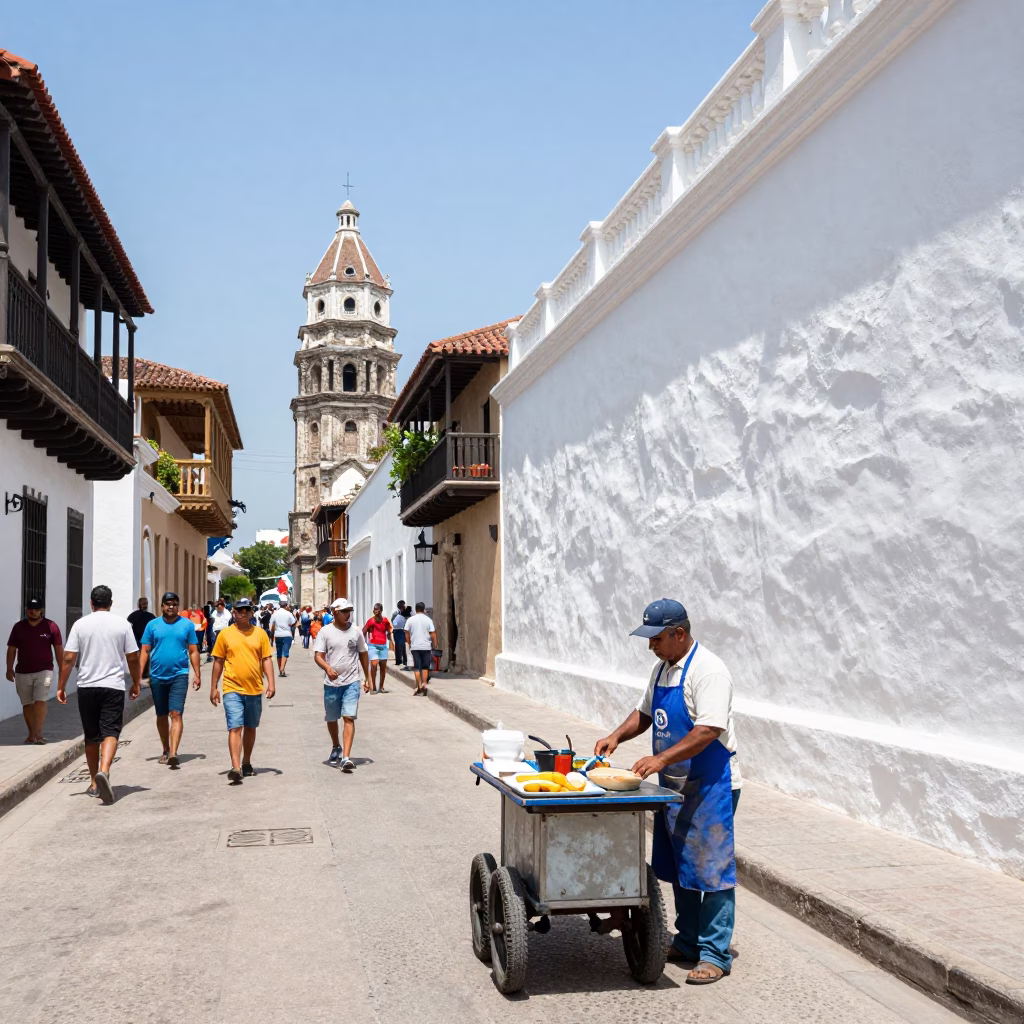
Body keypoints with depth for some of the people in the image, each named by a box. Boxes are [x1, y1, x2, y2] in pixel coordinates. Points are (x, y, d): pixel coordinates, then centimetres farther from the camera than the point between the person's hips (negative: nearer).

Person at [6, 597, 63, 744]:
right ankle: (31, 734, 14)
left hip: (44, 671, -3)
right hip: (23, 672, 3)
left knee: (40, 701, -14)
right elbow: (11, 649, 8)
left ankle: (38, 733, -15)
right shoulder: (18, 627, 6)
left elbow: (59, 649, 2)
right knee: (27, 704, 6)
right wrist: (10, 668, 0)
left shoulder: (51, 626, -1)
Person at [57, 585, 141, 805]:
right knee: (110, 732, -5)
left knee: (91, 737, 12)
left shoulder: (80, 624, 1)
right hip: (114, 686, -2)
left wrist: (61, 686, 4)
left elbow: (68, 658, -3)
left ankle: (94, 783, 20)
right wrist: (136, 683, 14)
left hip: (87, 686, 2)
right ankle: (103, 771, -29)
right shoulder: (122, 624, 0)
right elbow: (132, 658, 1)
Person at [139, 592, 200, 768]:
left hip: (179, 675, -2)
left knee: (176, 714, -12)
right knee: (161, 715, 13)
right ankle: (166, 750, 28)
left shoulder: (187, 625, 3)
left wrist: (197, 675, 1)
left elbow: (193, 651, 5)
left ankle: (173, 753, -19)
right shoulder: (152, 625, 4)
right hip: (157, 676, 2)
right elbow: (145, 651, 6)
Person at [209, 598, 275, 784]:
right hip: (232, 689, -2)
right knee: (235, 728, -12)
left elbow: (267, 659, 4)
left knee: (250, 728, 15)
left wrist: (271, 683, -7)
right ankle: (235, 768, -19)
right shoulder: (225, 634, 1)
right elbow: (218, 661, 5)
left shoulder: (260, 634, 4)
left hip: (255, 689, 3)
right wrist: (213, 688, 5)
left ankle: (246, 763, 31)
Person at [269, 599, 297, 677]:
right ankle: (282, 669, -21)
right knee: (285, 653, -6)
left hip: (277, 635, 3)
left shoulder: (274, 614, 3)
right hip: (287, 635, -3)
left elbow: (272, 627, 4)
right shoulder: (288, 614, -5)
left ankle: (280, 670, 18)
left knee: (279, 653, 13)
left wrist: (272, 636, 11)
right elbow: (293, 625, -3)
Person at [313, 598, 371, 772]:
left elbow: (363, 655, 14)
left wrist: (368, 678, 14)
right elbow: (318, 655, -7)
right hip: (331, 683, 0)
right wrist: (328, 668, -27)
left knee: (349, 718, -12)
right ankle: (336, 748, 41)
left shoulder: (356, 632, 4)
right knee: (331, 719, 15)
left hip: (351, 682, 0)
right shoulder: (325, 632, -2)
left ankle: (346, 757, -17)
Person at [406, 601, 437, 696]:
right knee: (425, 667, 10)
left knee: (417, 667, 4)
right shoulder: (428, 620, -1)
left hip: (415, 647, 0)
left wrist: (409, 644, 13)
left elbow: (407, 633, 2)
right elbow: (433, 634, -3)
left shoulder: (410, 620, 2)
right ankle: (424, 684, 2)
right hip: (426, 646, 0)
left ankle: (419, 686, -1)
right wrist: (434, 646, 5)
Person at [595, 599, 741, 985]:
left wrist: (660, 759, -31)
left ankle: (715, 955, 6)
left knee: (711, 869, -3)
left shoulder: (708, 671, -19)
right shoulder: (662, 668, 9)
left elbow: (708, 730, -27)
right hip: (674, 786, 9)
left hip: (709, 786, -9)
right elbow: (644, 713, 20)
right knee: (679, 868, 16)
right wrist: (617, 736, 2)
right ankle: (687, 942, 29)